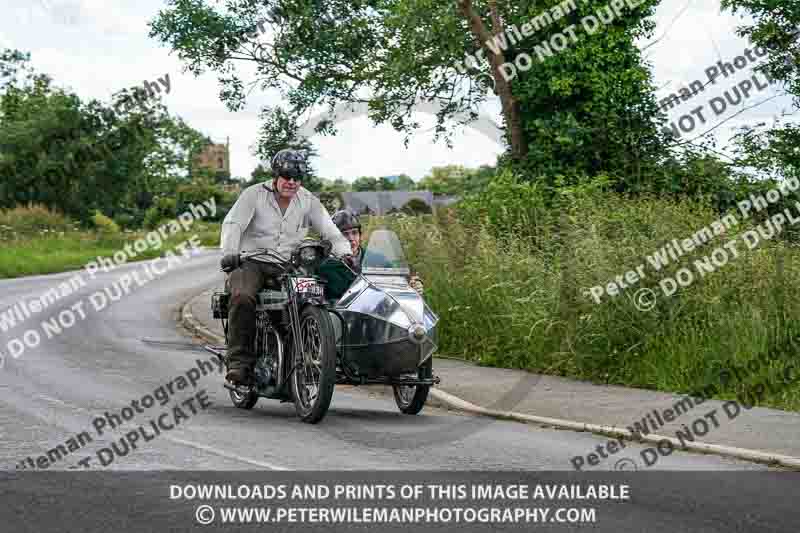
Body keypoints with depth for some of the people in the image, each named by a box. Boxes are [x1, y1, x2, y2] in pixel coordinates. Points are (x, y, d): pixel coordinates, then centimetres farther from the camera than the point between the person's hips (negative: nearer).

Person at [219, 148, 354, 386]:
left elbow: (330, 230, 3)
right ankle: (239, 362, -30)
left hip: (288, 268, 3)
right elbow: (233, 223, -13)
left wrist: (345, 253, -16)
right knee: (243, 298, -33)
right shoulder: (254, 194, 0)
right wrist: (229, 253, -31)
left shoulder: (308, 201, 10)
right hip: (251, 263, -3)